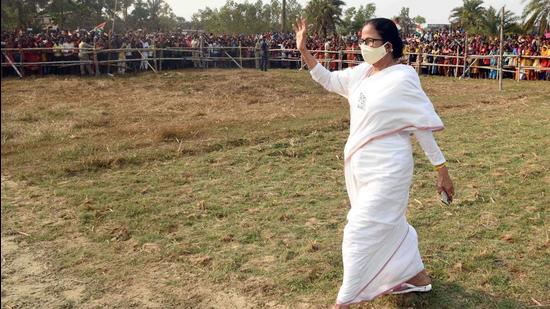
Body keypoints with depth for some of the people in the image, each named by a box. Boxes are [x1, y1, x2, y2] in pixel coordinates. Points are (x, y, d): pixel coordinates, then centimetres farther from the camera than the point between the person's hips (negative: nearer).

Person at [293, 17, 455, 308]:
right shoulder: (361, 73, 4)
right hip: (361, 166, 8)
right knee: (389, 225, 21)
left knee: (361, 234, -2)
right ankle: (416, 276, 41)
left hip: (386, 169, -8)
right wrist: (303, 50, 5)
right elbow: (328, 80, 16)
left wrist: (441, 170, -12)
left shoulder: (402, 79, -17)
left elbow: (423, 126, -14)